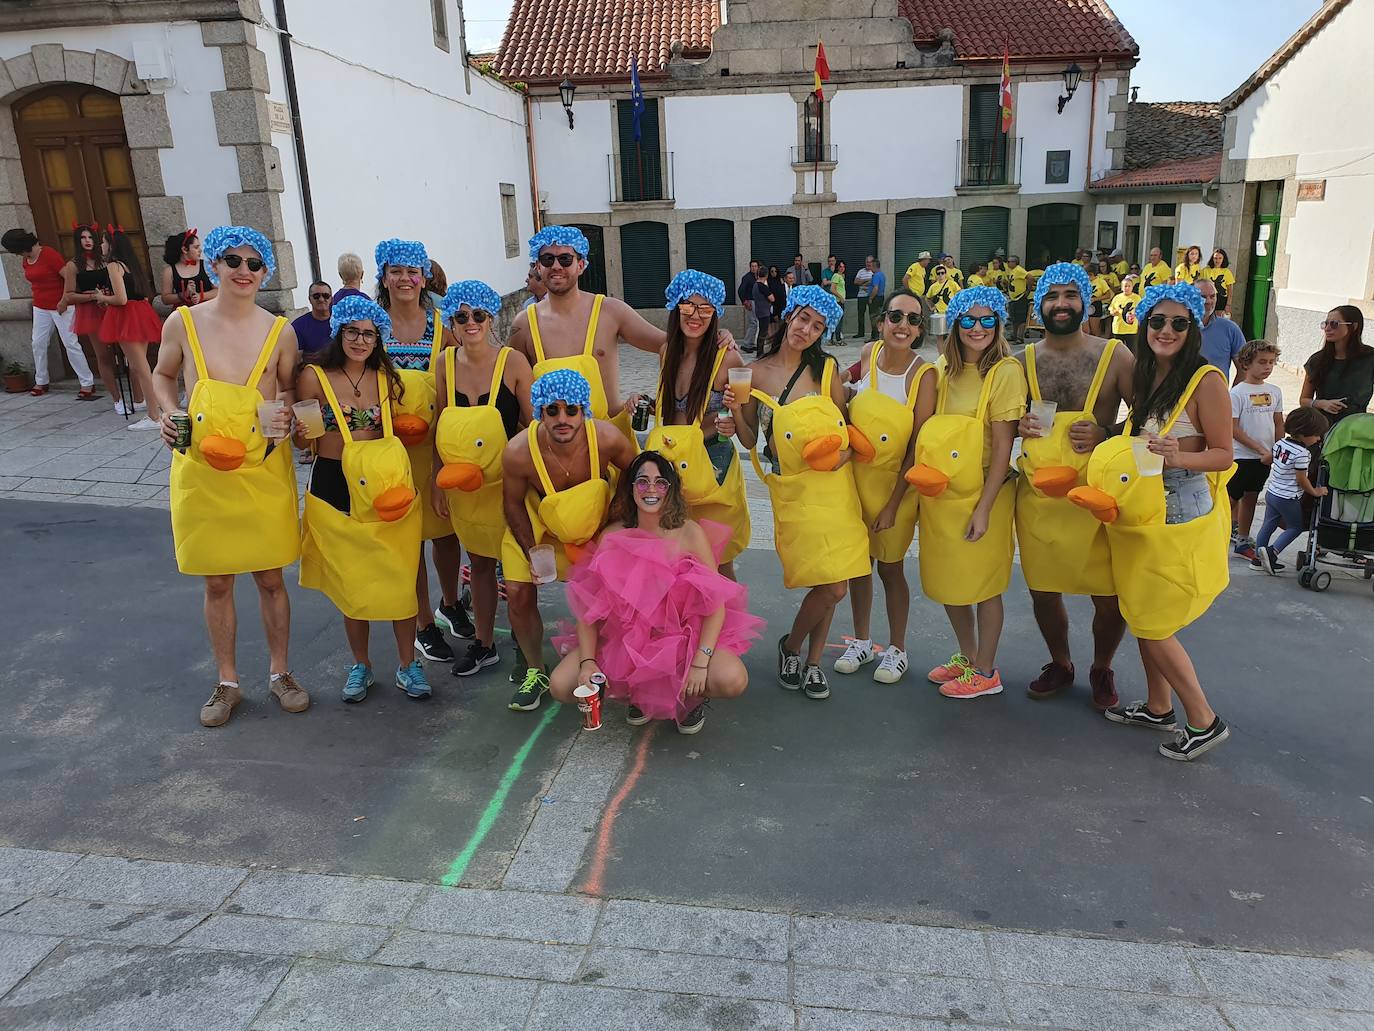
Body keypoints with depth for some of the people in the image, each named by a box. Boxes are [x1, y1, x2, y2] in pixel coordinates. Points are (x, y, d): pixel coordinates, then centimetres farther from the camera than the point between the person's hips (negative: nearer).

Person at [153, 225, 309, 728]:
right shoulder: (183, 323, -2)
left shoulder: (280, 331, -2)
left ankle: (279, 672, 27)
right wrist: (170, 415, -6)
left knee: (270, 578, 9)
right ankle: (227, 682, 26)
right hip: (201, 471, 0)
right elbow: (163, 375, 13)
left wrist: (285, 413, -11)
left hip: (264, 472, 0)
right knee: (216, 582, 10)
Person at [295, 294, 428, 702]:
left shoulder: (386, 377, 7)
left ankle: (407, 663, 19)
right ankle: (360, 664, 27)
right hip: (335, 489, -2)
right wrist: (302, 433, -18)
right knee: (350, 581, 8)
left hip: (386, 488, 2)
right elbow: (303, 439, 0)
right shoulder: (314, 376, -3)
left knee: (398, 577, 2)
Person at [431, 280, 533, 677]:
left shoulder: (513, 361, -11)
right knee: (478, 562, 17)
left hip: (506, 481, -4)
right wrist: (437, 480, 5)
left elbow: (533, 423, -8)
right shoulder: (446, 362, 0)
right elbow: (440, 425, 6)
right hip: (461, 483, 4)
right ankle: (484, 643, 32)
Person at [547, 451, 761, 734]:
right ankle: (638, 691, 11)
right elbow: (589, 604, -4)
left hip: (683, 634, -2)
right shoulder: (613, 535, -4)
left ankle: (692, 697, 7)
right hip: (624, 636, 2)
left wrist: (701, 662, -25)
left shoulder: (689, 533, -10)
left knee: (732, 680, -31)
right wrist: (587, 662, -18)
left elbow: (716, 602, -13)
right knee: (560, 686, -17)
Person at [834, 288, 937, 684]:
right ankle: (861, 641, 35)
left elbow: (918, 446, -16)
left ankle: (897, 650, 29)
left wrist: (893, 504, -16)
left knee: (890, 567, 9)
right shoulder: (869, 354, -5)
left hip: (896, 483, -4)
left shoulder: (924, 373, -17)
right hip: (855, 477, 4)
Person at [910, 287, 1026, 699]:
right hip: (939, 494, 6)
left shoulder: (1005, 371, -13)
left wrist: (983, 508, -18)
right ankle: (966, 656, 38)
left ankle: (985, 672, 25)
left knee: (982, 585, 7)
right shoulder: (946, 368, 6)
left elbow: (1003, 445, -16)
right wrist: (924, 473, 0)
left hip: (982, 494, -6)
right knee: (946, 582, 17)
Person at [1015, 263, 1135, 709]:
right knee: (1042, 589, 12)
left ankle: (1102, 669, 28)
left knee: (1110, 596, 1)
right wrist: (1016, 426, -8)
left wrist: (1106, 434, -16)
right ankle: (1060, 663, 37)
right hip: (1037, 493, 2)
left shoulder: (1114, 356, -2)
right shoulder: (1024, 360, 5)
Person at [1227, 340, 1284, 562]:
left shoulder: (1274, 391, 7)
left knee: (1250, 498, 15)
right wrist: (1261, 450, -16)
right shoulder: (1237, 392, -11)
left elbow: (1278, 423, 14)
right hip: (1241, 456, -6)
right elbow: (1233, 429, -15)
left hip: (1265, 458, 6)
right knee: (1230, 499, -2)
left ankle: (1243, 540, 25)